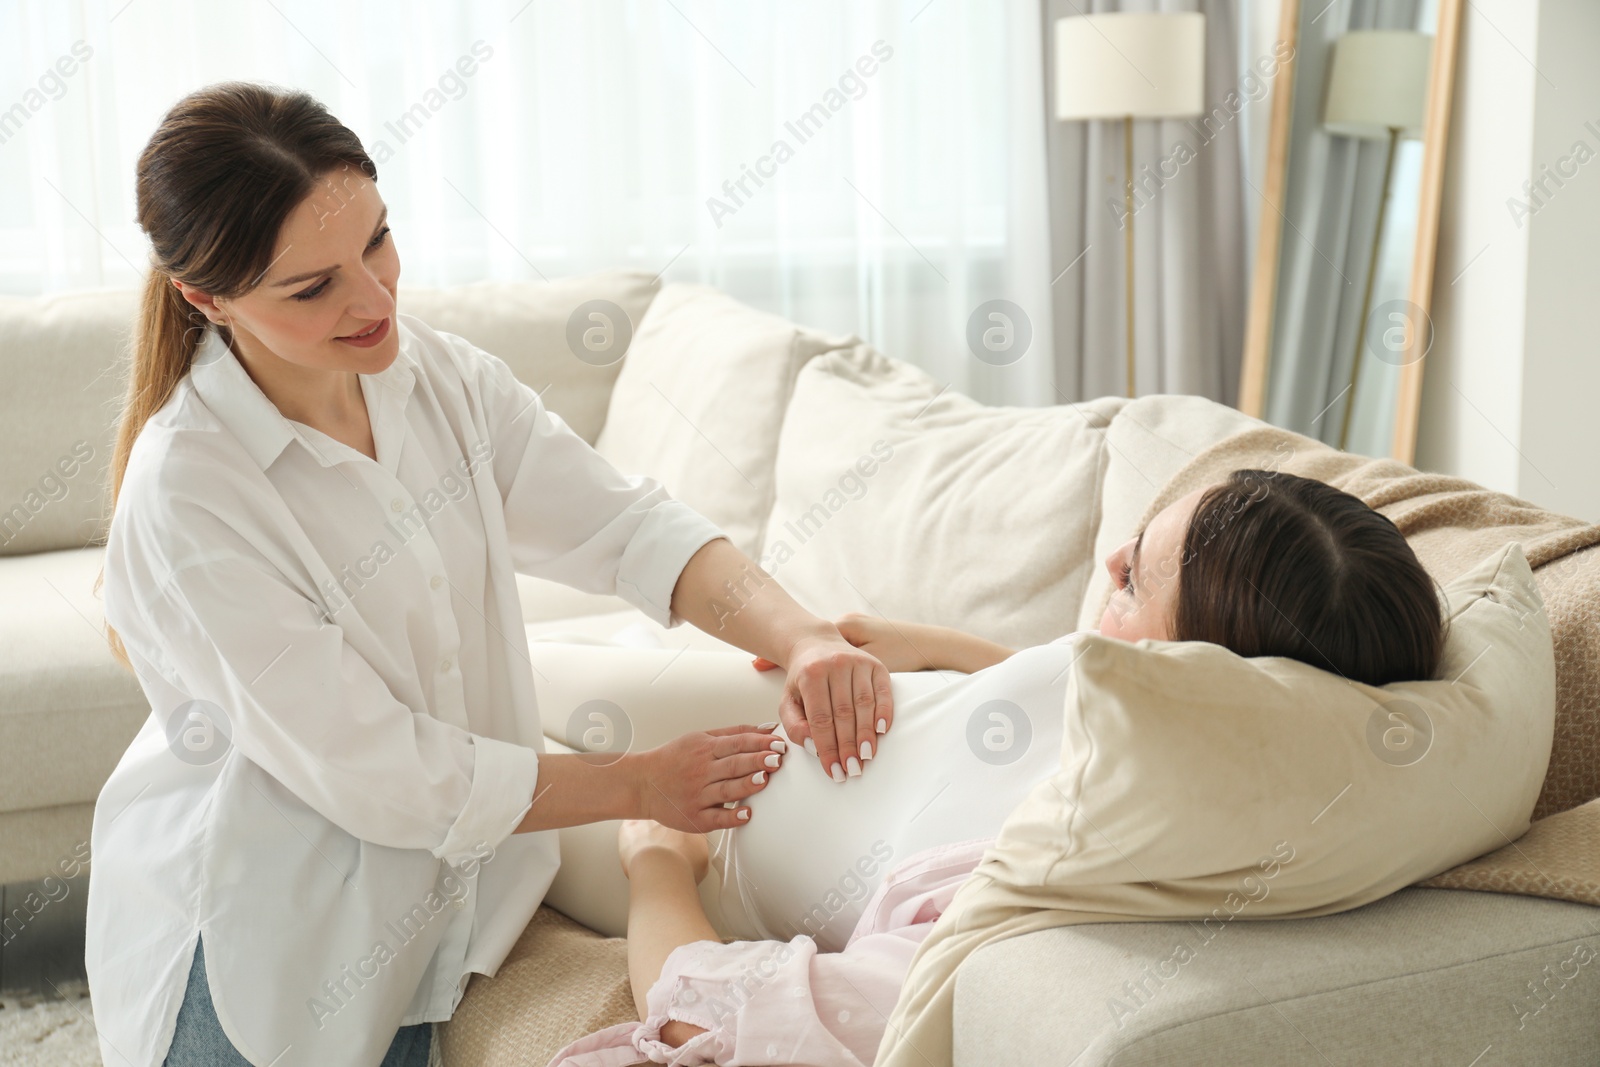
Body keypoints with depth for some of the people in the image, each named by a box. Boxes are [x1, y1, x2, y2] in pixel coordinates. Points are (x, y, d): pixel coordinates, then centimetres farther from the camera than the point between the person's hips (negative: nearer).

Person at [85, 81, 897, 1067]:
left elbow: (622, 523, -10)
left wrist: (801, 637, -29)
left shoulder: (442, 376, -7)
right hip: (255, 945, -5)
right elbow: (377, 776, -25)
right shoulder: (188, 493, -27)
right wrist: (638, 785, -18)